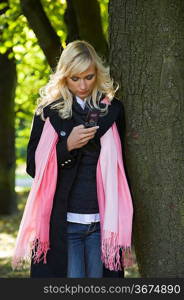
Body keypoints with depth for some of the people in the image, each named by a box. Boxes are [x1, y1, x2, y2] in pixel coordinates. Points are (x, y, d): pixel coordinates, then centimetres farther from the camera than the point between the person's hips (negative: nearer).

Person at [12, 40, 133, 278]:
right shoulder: (49, 112, 4)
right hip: (62, 222, -2)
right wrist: (67, 146, -12)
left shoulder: (113, 110, 9)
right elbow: (33, 166, 4)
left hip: (102, 222, 2)